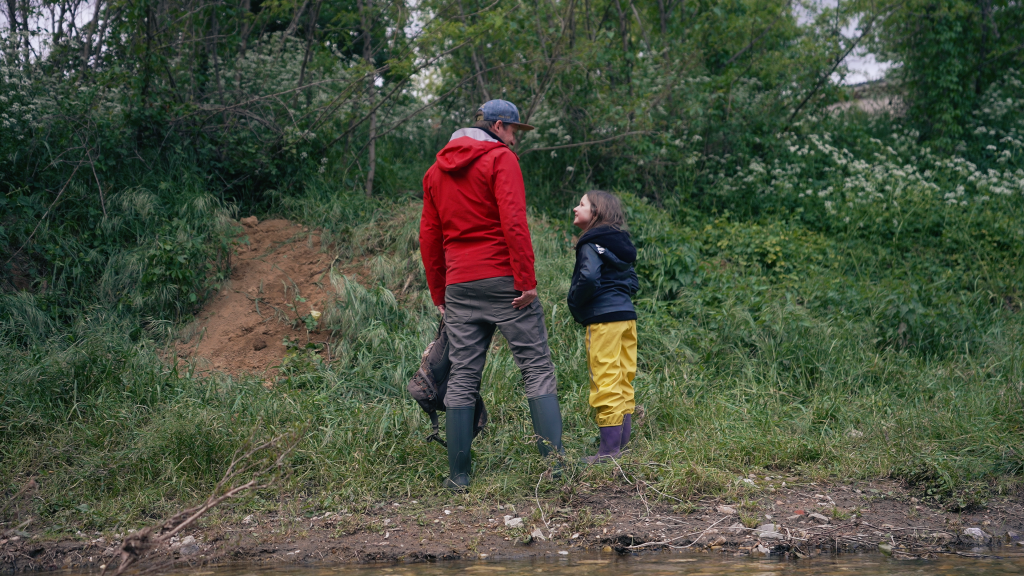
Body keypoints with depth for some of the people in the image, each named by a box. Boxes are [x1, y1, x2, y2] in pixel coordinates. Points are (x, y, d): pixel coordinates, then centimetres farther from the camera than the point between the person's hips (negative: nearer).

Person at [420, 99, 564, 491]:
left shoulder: (436, 171, 17)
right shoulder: (500, 159, -3)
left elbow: (429, 237, 17)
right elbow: (514, 223, -14)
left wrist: (438, 294, 19)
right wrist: (527, 281, -14)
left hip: (459, 286, 6)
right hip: (504, 281, -5)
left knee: (462, 379, 6)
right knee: (537, 368, -2)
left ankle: (459, 475, 5)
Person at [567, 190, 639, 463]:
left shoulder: (591, 245, -9)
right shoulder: (620, 244, 16)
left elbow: (588, 277, -24)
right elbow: (632, 281, 18)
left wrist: (576, 305, -9)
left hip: (604, 319, -9)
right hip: (627, 316, 9)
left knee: (606, 384, -6)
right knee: (623, 383, 12)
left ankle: (609, 449, -6)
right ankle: (622, 443, 16)